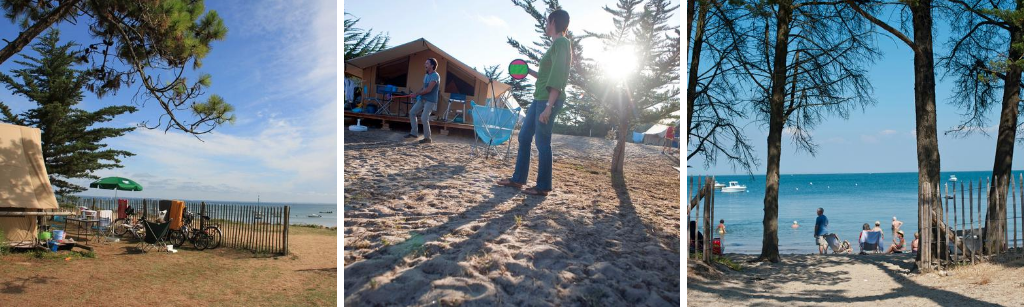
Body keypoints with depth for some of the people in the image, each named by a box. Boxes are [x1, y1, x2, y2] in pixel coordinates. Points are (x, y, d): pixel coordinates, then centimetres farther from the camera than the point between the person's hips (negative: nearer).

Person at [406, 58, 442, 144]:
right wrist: (417, 94, -3)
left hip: (430, 101, -9)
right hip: (422, 99, 9)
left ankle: (427, 138, 2)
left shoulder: (435, 76, -17)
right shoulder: (426, 75, 12)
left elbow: (428, 90, -22)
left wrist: (416, 94, -13)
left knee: (424, 119, -13)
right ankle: (414, 133, 15)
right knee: (412, 112, 9)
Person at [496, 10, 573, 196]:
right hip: (540, 98, 10)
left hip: (548, 100, -10)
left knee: (542, 142, -5)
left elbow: (558, 79, -21)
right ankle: (518, 179, 20)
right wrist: (529, 72, 31)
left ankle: (543, 187, 3)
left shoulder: (561, 43, -13)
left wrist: (549, 107, -26)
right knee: (524, 136, 13)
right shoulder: (557, 44, 17)